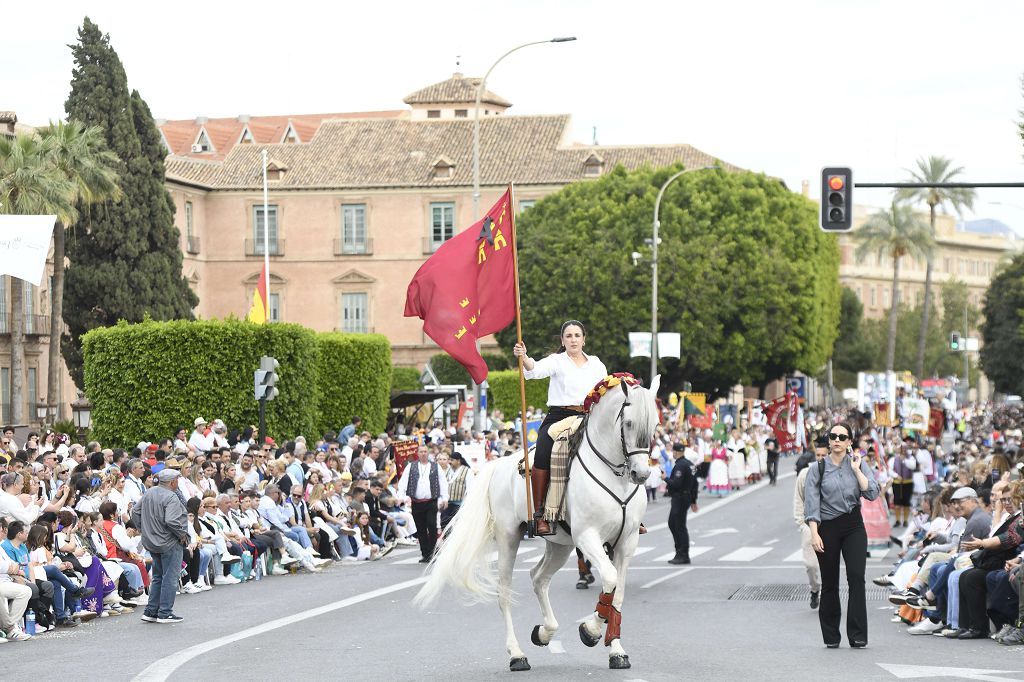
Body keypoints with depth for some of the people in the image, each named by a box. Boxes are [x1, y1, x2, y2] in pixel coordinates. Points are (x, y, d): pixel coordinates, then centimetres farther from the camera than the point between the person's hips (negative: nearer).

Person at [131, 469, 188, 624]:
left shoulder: (149, 493, 6)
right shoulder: (171, 498, -20)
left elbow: (135, 512, 11)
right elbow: (171, 521, -30)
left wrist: (144, 529, 16)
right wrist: (183, 534, -15)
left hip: (151, 542, 8)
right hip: (169, 543, -8)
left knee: (158, 577, 18)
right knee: (170, 578, 0)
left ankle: (150, 612, 18)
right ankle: (165, 613, 3)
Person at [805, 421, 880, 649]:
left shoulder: (858, 464, 6)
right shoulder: (818, 469, 1)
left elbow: (872, 493, -6)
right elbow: (811, 504, -3)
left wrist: (856, 470, -8)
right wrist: (814, 534, -12)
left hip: (853, 526, 0)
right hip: (828, 527, 0)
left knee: (856, 577, -13)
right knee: (830, 583, 4)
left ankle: (858, 635, -12)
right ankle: (831, 636, 15)